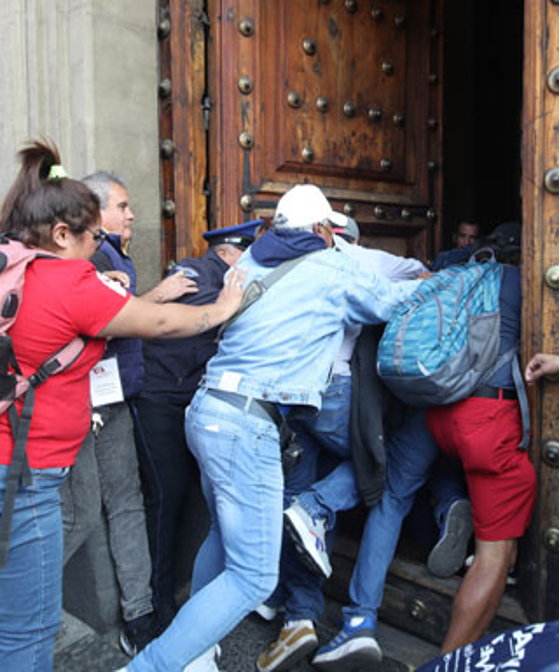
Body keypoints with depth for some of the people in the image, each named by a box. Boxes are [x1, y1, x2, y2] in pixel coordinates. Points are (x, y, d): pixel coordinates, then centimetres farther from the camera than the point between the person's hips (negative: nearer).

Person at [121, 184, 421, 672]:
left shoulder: (252, 261, 13)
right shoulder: (333, 271, -2)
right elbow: (395, 299, 11)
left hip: (206, 410, 9)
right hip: (246, 425, -8)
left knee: (226, 533, 26)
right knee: (253, 576, -1)